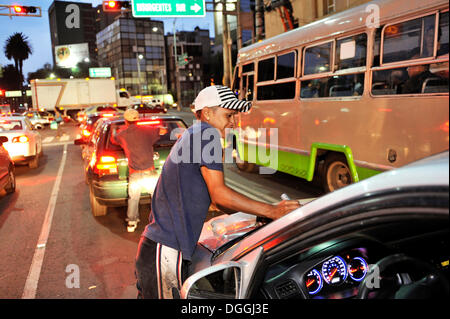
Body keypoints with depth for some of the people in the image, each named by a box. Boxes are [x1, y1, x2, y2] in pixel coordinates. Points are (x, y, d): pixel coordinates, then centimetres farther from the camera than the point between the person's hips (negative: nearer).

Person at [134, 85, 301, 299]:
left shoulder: (191, 136, 18)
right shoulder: (206, 134, -12)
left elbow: (216, 200, 19)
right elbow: (219, 195, -17)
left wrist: (260, 214, 13)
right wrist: (271, 211, -13)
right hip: (166, 252, -10)